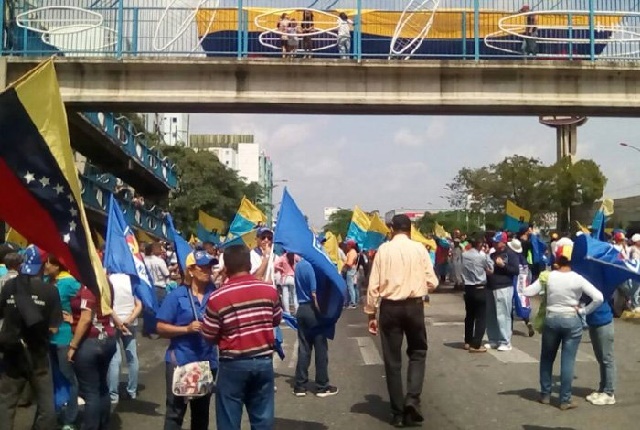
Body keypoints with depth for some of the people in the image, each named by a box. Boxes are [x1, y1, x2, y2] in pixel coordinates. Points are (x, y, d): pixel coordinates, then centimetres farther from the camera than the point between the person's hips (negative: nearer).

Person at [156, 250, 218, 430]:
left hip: (208, 361, 3)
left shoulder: (215, 294, 0)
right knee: (175, 411, 3)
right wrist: (187, 329, -19)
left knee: (202, 412, 16)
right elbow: (161, 328, -8)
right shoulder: (177, 295, -7)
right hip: (180, 361, -3)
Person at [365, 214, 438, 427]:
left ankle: (398, 412, 13)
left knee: (392, 360, 8)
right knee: (418, 352, 18)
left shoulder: (384, 249, -2)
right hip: (414, 306, 0)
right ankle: (412, 398, -2)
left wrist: (371, 314, 4)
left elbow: (374, 285, -4)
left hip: (389, 307, 0)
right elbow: (432, 283, 0)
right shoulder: (419, 248, -1)